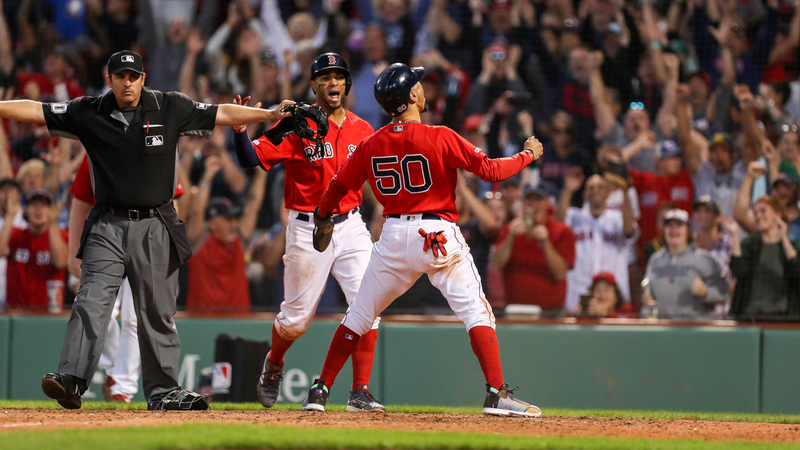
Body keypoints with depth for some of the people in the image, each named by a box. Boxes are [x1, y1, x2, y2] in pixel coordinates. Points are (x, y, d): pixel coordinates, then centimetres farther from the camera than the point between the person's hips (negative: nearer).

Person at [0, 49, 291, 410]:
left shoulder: (170, 109, 2)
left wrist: (271, 114, -1)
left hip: (155, 228, 1)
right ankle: (71, 380, -19)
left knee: (157, 312, 5)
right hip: (107, 227, 0)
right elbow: (34, 111, -1)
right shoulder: (89, 113, 2)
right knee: (91, 303, -12)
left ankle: (163, 391, 13)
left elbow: (224, 114, 4)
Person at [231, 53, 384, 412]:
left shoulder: (362, 130, 7)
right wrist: (240, 129, -31)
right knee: (296, 317, 6)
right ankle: (273, 365, 39)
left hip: (351, 226, 3)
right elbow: (252, 159, -13)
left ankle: (360, 394, -7)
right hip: (307, 231, -3)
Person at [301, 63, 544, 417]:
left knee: (359, 315, 15)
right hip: (439, 234, -4)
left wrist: (323, 219, 34)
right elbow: (491, 170, -11)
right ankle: (497, 394, -13)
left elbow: (338, 185, 15)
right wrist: (529, 155, 7)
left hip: (393, 238, 4)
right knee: (476, 311, -2)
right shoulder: (440, 138, -11)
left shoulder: (371, 145, 3)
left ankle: (320, 390, 16)